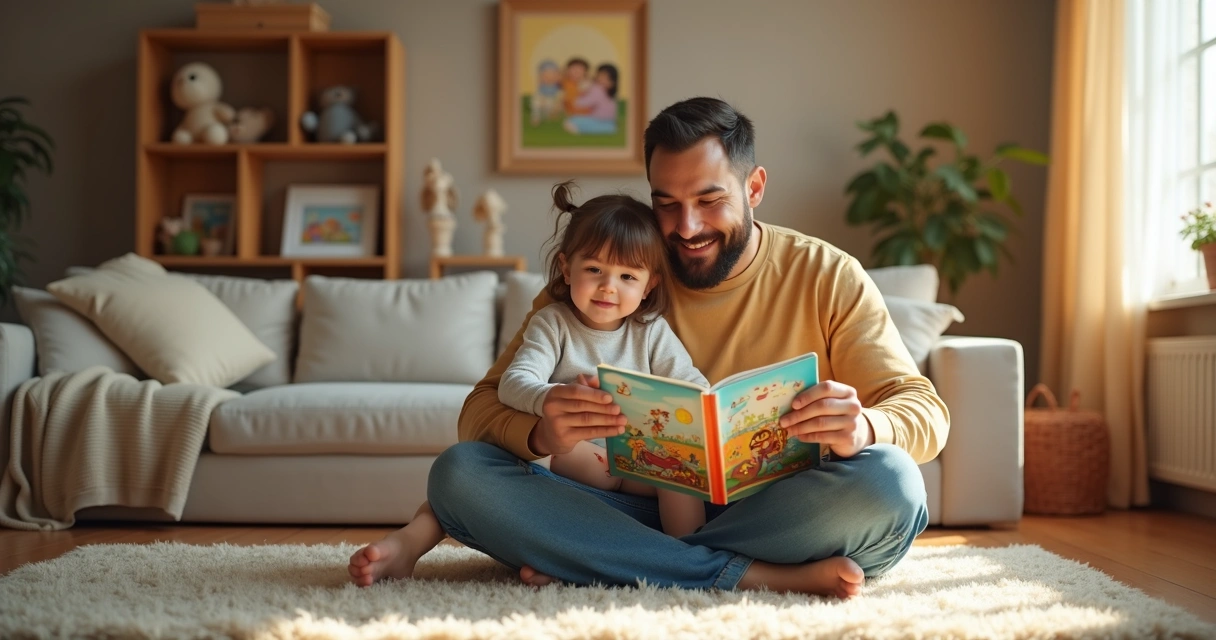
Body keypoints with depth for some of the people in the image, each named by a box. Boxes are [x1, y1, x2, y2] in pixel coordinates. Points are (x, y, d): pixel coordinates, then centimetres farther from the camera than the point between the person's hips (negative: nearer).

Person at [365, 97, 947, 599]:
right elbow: (483, 409, -3)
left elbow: (925, 412, -3)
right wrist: (539, 434, -29)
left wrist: (864, 427, -29)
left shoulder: (825, 278, 3)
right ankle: (756, 578, -27)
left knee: (889, 482, -32)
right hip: (637, 510, 1)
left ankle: (569, 560, -22)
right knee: (459, 471, -21)